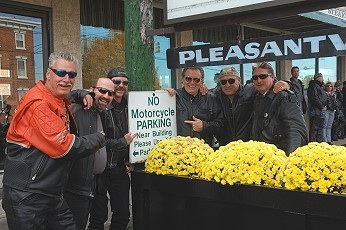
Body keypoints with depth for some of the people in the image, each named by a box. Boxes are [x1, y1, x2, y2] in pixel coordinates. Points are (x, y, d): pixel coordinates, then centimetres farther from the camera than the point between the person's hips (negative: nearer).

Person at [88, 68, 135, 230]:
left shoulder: (127, 107, 6)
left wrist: (129, 160, 11)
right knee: (99, 216, 5)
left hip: (120, 168, 6)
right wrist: (122, 142, -16)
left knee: (123, 214, 13)